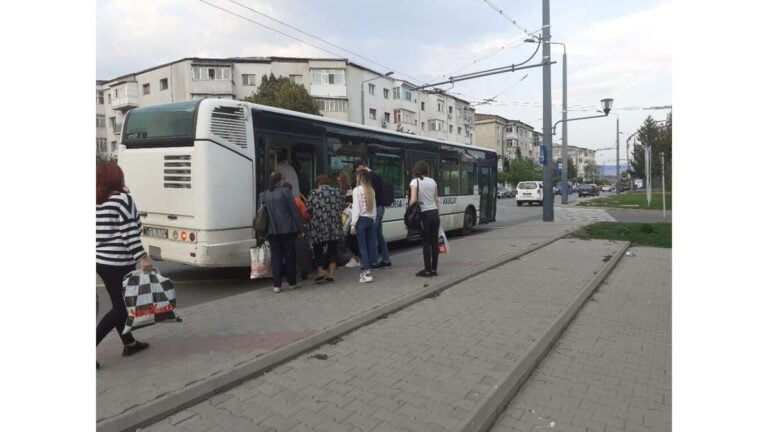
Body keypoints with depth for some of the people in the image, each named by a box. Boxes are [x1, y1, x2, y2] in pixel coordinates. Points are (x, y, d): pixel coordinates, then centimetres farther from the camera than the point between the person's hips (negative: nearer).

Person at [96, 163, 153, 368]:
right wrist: (142, 257, -20)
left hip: (102, 261, 8)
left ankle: (129, 343, 30)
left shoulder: (98, 202, 8)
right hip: (118, 263, -8)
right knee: (121, 308, 1)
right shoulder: (122, 199, -12)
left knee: (119, 304, 19)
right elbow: (129, 232, -19)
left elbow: (103, 232, 10)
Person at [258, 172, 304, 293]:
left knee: (276, 257, 7)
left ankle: (277, 285, 7)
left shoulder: (263, 195, 7)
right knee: (290, 256, 7)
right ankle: (292, 283, 15)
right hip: (288, 229, -3)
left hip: (272, 231, 3)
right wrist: (299, 227, -2)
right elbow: (294, 211, -7)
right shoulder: (285, 191, -6)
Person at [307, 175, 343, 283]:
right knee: (333, 249, 11)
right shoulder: (336, 192, 6)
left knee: (319, 250, 9)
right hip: (334, 226, 3)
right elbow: (340, 208, 6)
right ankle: (330, 274, 11)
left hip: (319, 226, -3)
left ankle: (321, 273, 3)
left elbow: (309, 209, -3)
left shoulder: (314, 193, -4)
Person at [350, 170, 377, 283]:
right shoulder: (371, 190, 9)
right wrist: (373, 220, 17)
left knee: (363, 246, -5)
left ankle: (367, 272, -9)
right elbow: (374, 207, 10)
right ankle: (367, 269, 12)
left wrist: (353, 224, -9)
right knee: (370, 245, 7)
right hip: (371, 220, 5)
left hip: (361, 220, -5)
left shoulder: (357, 190, -7)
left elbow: (356, 208, -11)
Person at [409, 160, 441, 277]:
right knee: (434, 242, 9)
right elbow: (437, 199, 13)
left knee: (426, 243, 0)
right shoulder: (432, 181, 9)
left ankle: (427, 270, 5)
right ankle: (434, 269, 16)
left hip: (424, 214, -5)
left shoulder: (415, 181, -6)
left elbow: (413, 200, -14)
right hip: (434, 213, 5)